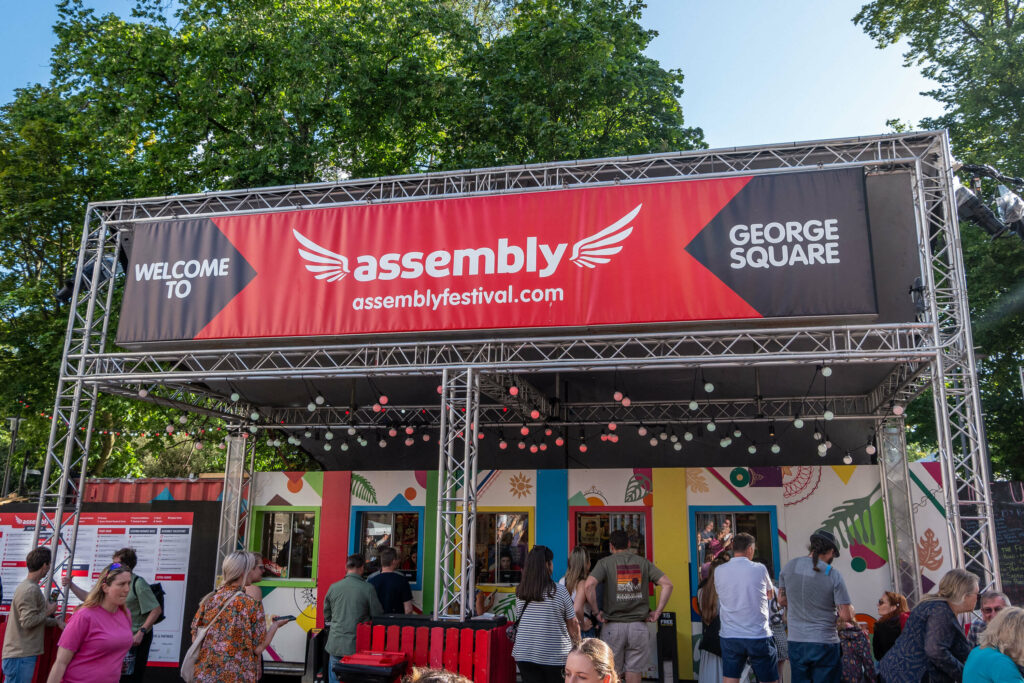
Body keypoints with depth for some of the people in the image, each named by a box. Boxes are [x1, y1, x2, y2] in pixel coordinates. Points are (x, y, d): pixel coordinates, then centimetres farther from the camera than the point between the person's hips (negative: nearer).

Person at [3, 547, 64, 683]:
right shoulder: (31, 590, -17)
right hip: (21, 656, -10)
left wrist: (56, 622, 10)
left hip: (21, 653, 10)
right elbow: (28, 622, -23)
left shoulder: (26, 586, 15)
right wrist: (48, 612, -9)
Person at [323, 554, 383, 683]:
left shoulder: (333, 587, 0)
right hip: (357, 645, -3)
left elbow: (327, 616, 12)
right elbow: (378, 616, -5)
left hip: (336, 645, 3)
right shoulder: (368, 588, -11)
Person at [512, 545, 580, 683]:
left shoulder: (520, 592, -1)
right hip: (555, 655, -3)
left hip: (524, 654, 3)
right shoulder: (559, 591, -11)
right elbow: (573, 625, -3)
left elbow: (519, 617, 9)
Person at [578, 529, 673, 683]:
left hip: (613, 626, -2)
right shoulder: (643, 562, 7)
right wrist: (658, 612, 1)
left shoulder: (605, 562, -1)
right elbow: (667, 584, -2)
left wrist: (596, 611, -7)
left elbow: (589, 585, -17)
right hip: (638, 626, 2)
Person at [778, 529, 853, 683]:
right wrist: (850, 608, 12)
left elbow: (782, 600, 11)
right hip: (824, 644, -3)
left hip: (796, 643, 3)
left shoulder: (790, 566, 1)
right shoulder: (833, 575, -10)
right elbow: (846, 616, -9)